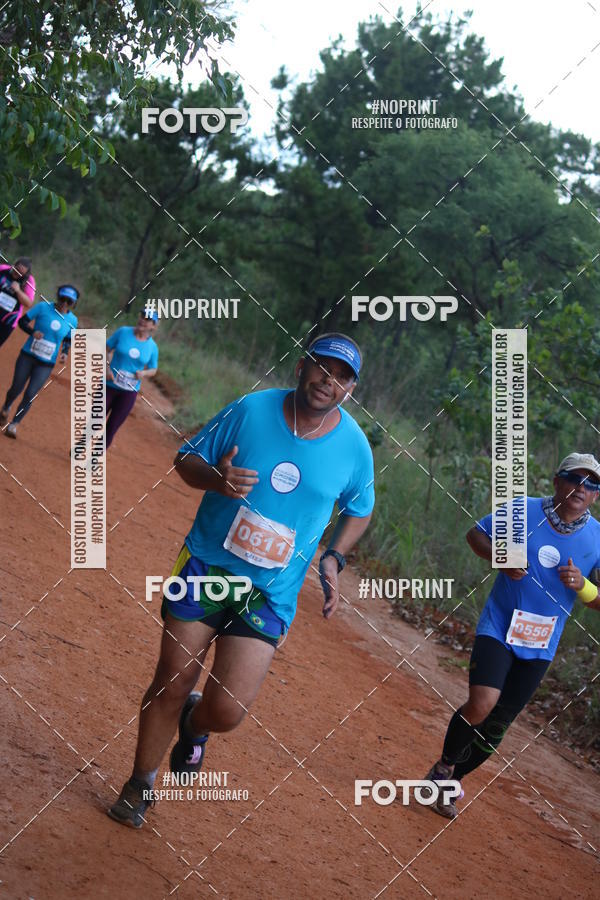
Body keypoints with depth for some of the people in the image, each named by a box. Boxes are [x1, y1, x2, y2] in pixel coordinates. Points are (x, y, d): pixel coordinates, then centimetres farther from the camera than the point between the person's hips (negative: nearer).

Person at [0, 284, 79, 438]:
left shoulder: (72, 320, -3)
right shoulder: (43, 307, -9)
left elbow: (68, 340, 12)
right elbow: (22, 321, -4)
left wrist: (65, 353, -7)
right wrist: (32, 332, -23)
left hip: (46, 364, 1)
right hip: (27, 356, -1)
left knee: (30, 395, -5)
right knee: (16, 389, 9)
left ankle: (13, 425, 11)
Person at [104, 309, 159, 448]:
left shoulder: (152, 347, -2)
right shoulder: (123, 332, -6)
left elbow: (153, 369, 10)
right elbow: (106, 349, 2)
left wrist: (144, 373, -12)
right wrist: (107, 368, -13)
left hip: (129, 392, 1)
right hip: (110, 385, -1)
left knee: (111, 428, 3)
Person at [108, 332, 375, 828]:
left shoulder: (355, 447, -4)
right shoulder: (250, 410, -7)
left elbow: (359, 511, 14)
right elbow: (188, 458, 3)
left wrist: (333, 558, -3)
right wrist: (216, 479, -19)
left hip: (270, 592, 0)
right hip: (205, 565, 0)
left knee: (228, 709, -11)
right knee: (171, 684, 3)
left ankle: (193, 726, 28)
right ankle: (140, 784, 27)